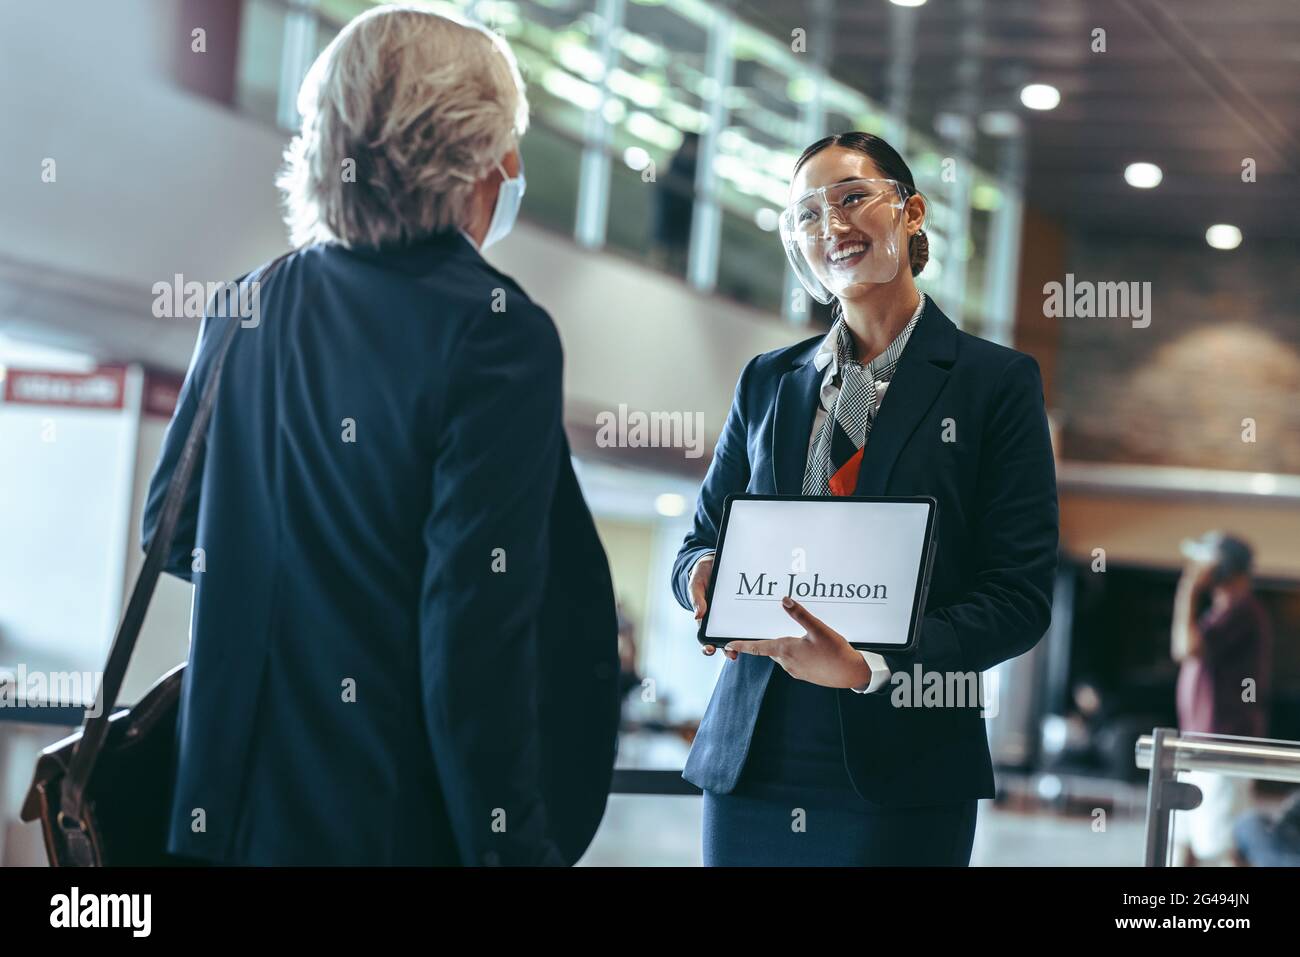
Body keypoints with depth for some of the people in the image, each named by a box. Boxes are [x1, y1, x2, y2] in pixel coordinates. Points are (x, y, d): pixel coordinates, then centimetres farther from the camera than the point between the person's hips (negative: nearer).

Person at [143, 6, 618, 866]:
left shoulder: (247, 308, 3)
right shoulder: (495, 332, -16)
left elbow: (173, 533, 14)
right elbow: (477, 631, -21)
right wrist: (512, 847, -16)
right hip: (401, 826, -6)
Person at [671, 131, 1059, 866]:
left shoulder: (998, 382, 1)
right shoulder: (768, 382, 13)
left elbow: (1020, 595, -5)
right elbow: (703, 539, 18)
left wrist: (873, 665, -19)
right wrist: (705, 574, -7)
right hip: (751, 762, 3)